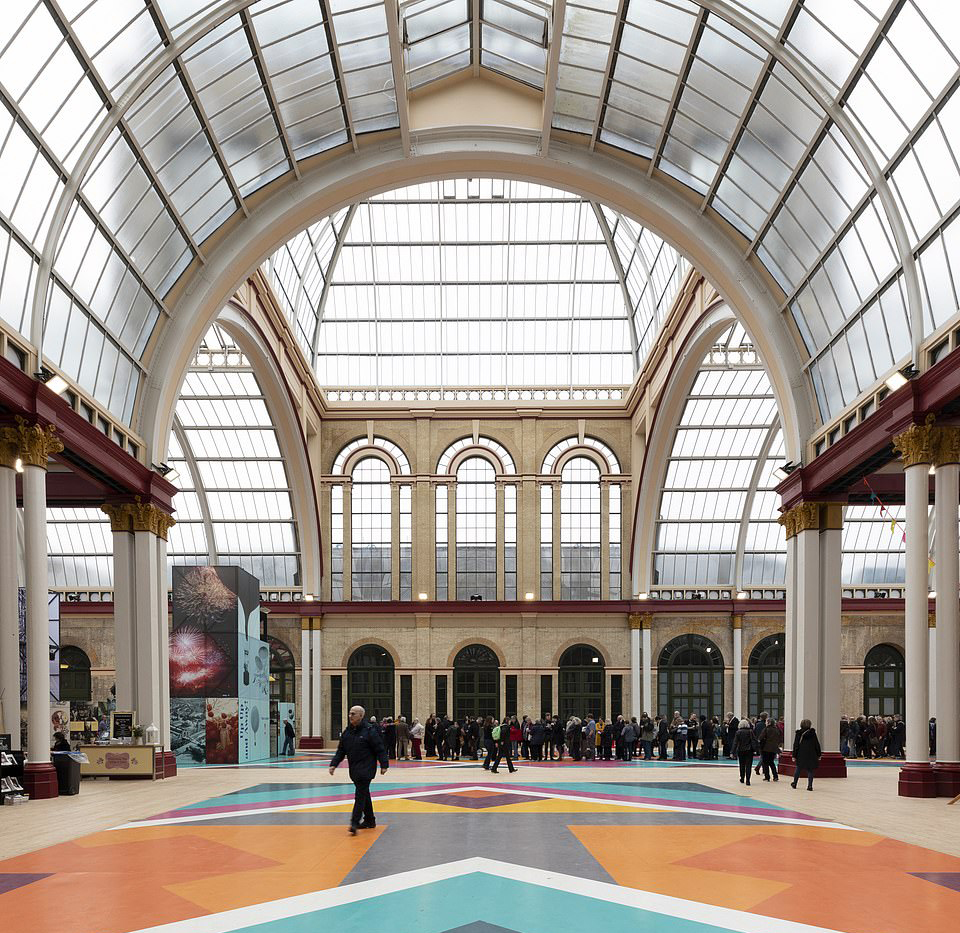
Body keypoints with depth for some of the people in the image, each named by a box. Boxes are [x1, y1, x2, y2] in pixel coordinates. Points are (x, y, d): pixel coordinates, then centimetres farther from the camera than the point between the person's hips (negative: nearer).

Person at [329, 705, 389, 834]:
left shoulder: (369, 730, -11)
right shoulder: (347, 731, 9)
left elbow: (380, 749, -11)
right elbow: (341, 750, 13)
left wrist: (384, 765, -13)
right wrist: (334, 764, 3)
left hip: (366, 769, -7)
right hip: (354, 769, 7)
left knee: (360, 794, -13)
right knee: (364, 794, 15)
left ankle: (355, 823, -17)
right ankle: (370, 820, 26)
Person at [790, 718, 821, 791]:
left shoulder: (798, 734, -3)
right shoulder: (812, 733, -1)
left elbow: (796, 745, -2)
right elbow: (817, 745, 2)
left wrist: (794, 756, 2)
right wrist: (818, 755, 10)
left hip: (801, 755, 0)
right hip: (811, 755, 0)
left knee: (798, 769, 15)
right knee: (810, 770, 4)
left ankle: (794, 783, 24)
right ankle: (810, 785, -1)